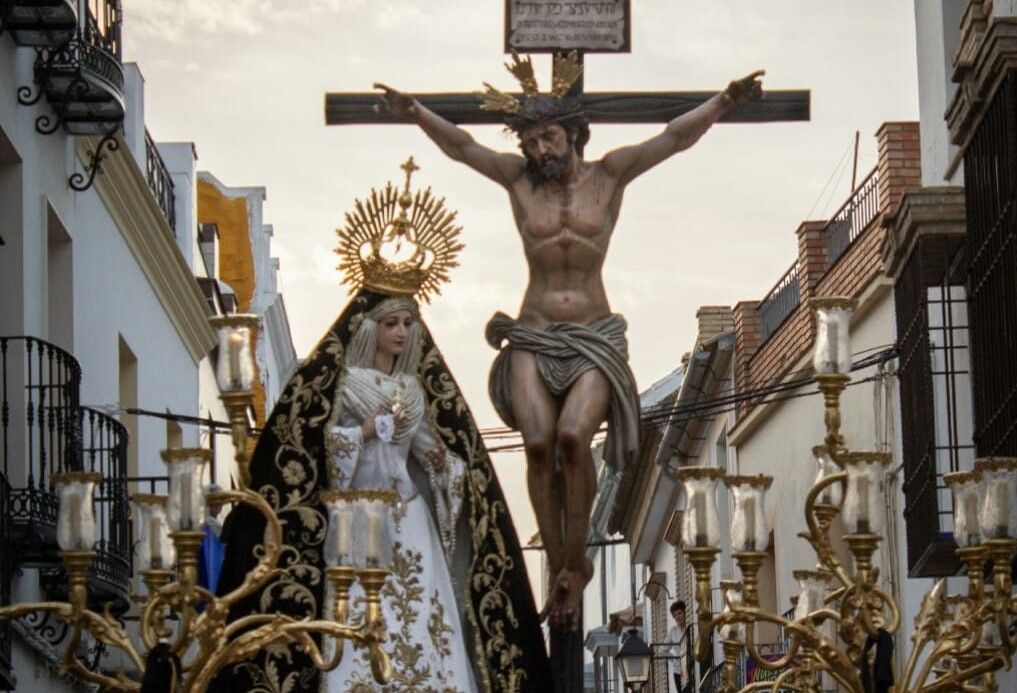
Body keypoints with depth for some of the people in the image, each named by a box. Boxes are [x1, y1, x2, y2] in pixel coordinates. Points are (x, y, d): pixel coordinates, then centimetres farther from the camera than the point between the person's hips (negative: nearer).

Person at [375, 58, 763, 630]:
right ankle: (558, 570, -11)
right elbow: (461, 146, -1)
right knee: (539, 444, -20)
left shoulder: (609, 175, 6)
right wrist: (415, 113, -18)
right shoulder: (519, 178, 9)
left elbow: (674, 138, -2)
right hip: (532, 337, 1)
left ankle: (577, 562, -11)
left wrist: (724, 104, -17)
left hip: (594, 340, -1)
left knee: (573, 437, -25)